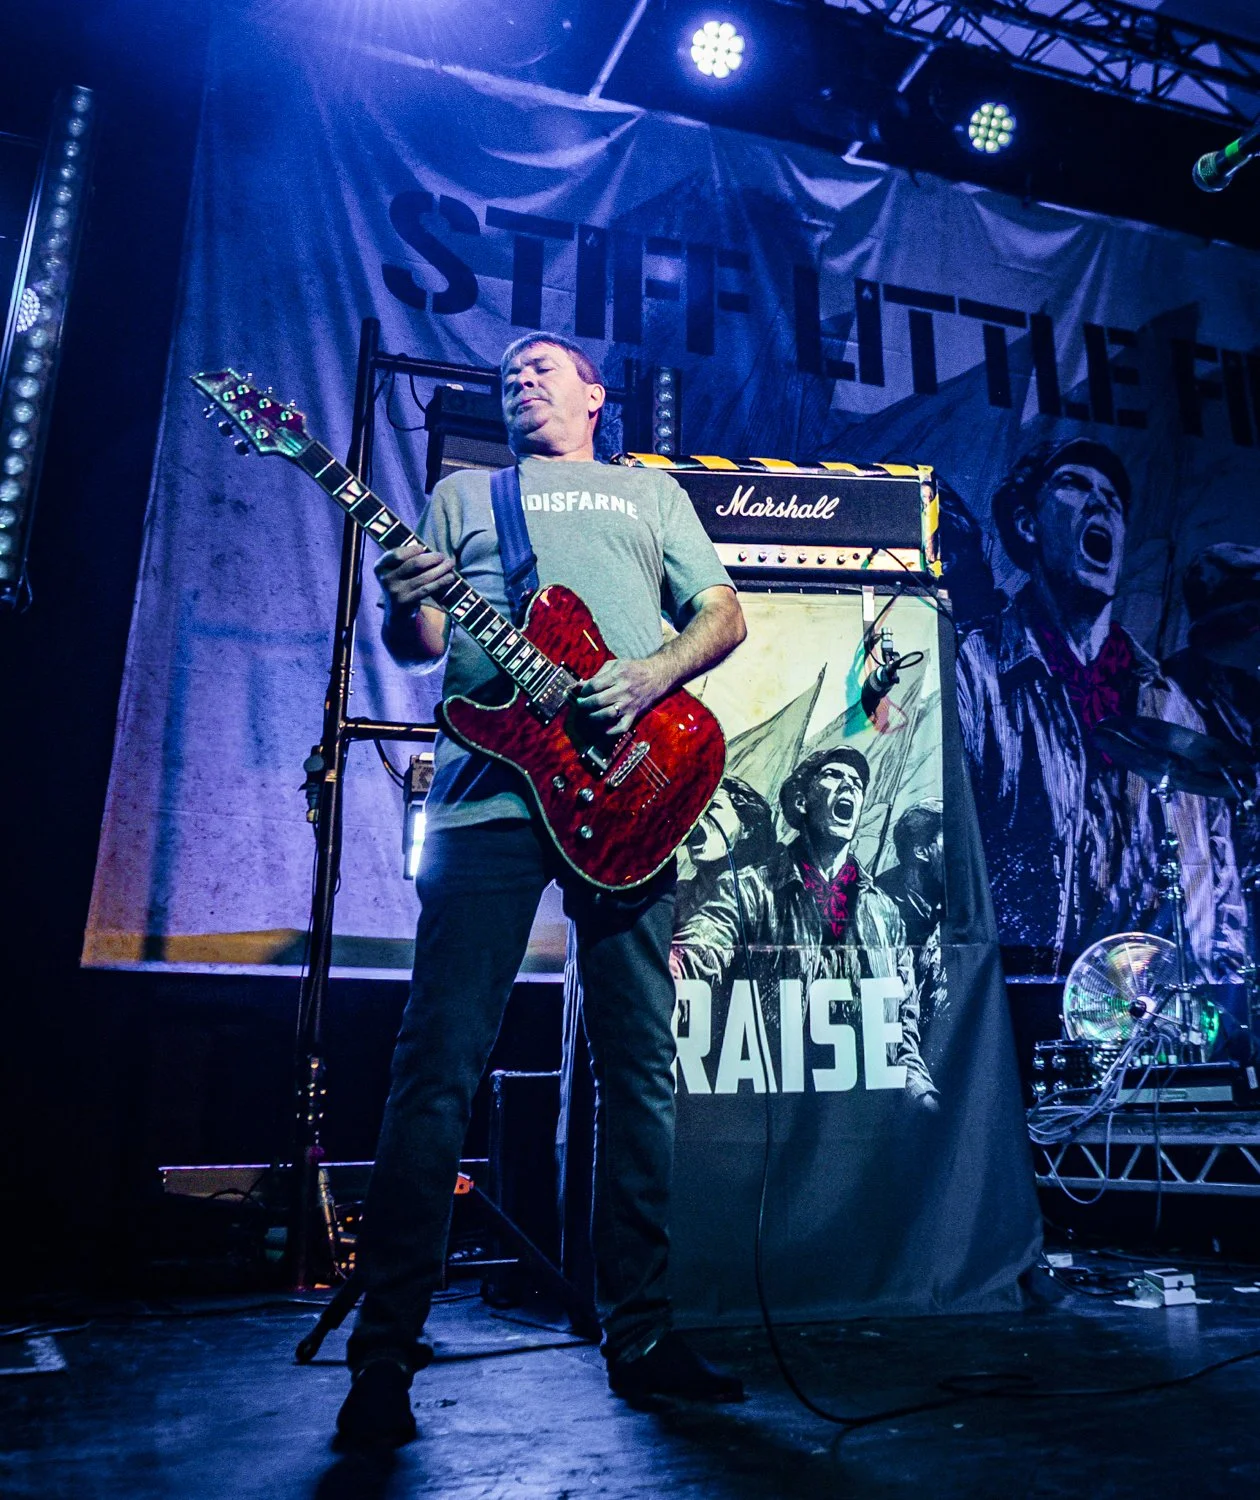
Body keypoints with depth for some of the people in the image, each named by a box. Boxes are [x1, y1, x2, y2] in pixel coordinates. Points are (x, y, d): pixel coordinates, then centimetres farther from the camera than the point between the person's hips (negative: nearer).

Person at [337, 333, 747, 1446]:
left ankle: (640, 1333, 17)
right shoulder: (462, 495, 23)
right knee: (440, 1067, -6)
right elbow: (419, 644, 14)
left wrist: (654, 672, -8)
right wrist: (406, 608, -10)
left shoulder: (652, 493, 24)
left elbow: (724, 612, 13)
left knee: (642, 1068, 3)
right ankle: (385, 1356, 5)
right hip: (488, 791, 0)